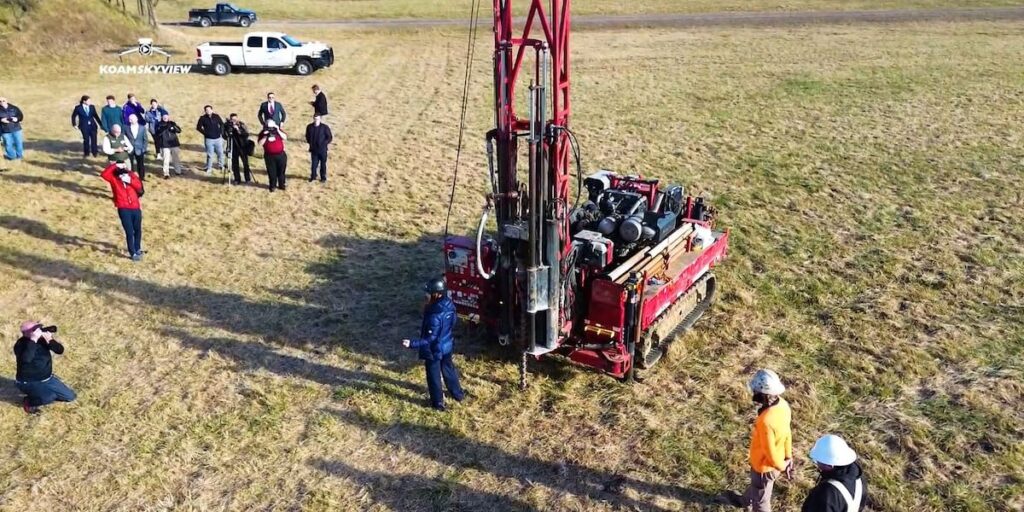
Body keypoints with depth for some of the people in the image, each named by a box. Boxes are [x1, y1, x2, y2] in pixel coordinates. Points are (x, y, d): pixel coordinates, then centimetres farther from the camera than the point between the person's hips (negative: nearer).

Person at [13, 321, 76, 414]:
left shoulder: (42, 339, -5)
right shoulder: (21, 344, -20)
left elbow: (60, 350, -12)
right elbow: (26, 359, -40)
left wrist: (50, 341, -30)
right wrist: (33, 340, -41)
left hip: (47, 378, 6)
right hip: (29, 382, -6)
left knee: (70, 397, 6)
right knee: (49, 397, -32)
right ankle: (29, 402, 0)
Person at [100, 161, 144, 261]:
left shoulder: (132, 175, 3)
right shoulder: (113, 177, -4)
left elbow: (139, 186, -7)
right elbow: (103, 174, -23)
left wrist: (130, 181, -21)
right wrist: (114, 165, -26)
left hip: (136, 207, 3)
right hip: (123, 209, -3)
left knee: (138, 230, 17)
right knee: (129, 232, -5)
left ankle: (137, 249, 37)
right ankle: (133, 253, 7)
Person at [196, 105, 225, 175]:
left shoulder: (216, 116, 2)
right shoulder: (203, 118, -4)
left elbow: (222, 124, 14)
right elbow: (198, 127, 2)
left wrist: (221, 132, 5)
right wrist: (205, 133, -5)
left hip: (218, 138, 2)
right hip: (209, 139, -2)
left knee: (220, 153, 8)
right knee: (210, 155, 0)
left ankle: (221, 166, 25)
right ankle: (209, 168, 11)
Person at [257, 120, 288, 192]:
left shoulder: (278, 130, 2)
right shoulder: (263, 132, -3)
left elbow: (285, 137, -10)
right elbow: (260, 143, -10)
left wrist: (278, 131, -19)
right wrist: (265, 136, -21)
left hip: (281, 154, 1)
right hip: (269, 156, -1)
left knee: (281, 170, 9)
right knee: (272, 172, 4)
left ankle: (281, 185, 25)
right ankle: (272, 186, 19)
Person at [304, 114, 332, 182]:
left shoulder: (325, 127, -11)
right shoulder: (309, 127, -1)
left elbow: (330, 137, -5)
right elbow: (307, 136, 16)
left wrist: (324, 144, -12)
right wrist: (310, 142, 4)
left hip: (322, 149, -2)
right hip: (314, 149, 2)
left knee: (323, 164, 8)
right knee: (314, 164, 9)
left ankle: (323, 177, 20)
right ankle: (313, 176, 25)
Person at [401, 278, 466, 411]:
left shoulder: (435, 316, -36)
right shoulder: (449, 304, -11)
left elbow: (430, 339, -30)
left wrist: (412, 344, -32)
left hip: (434, 350, -7)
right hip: (447, 345, 7)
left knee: (434, 376, 16)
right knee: (449, 370, 29)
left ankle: (438, 403, 34)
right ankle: (458, 394, 47)